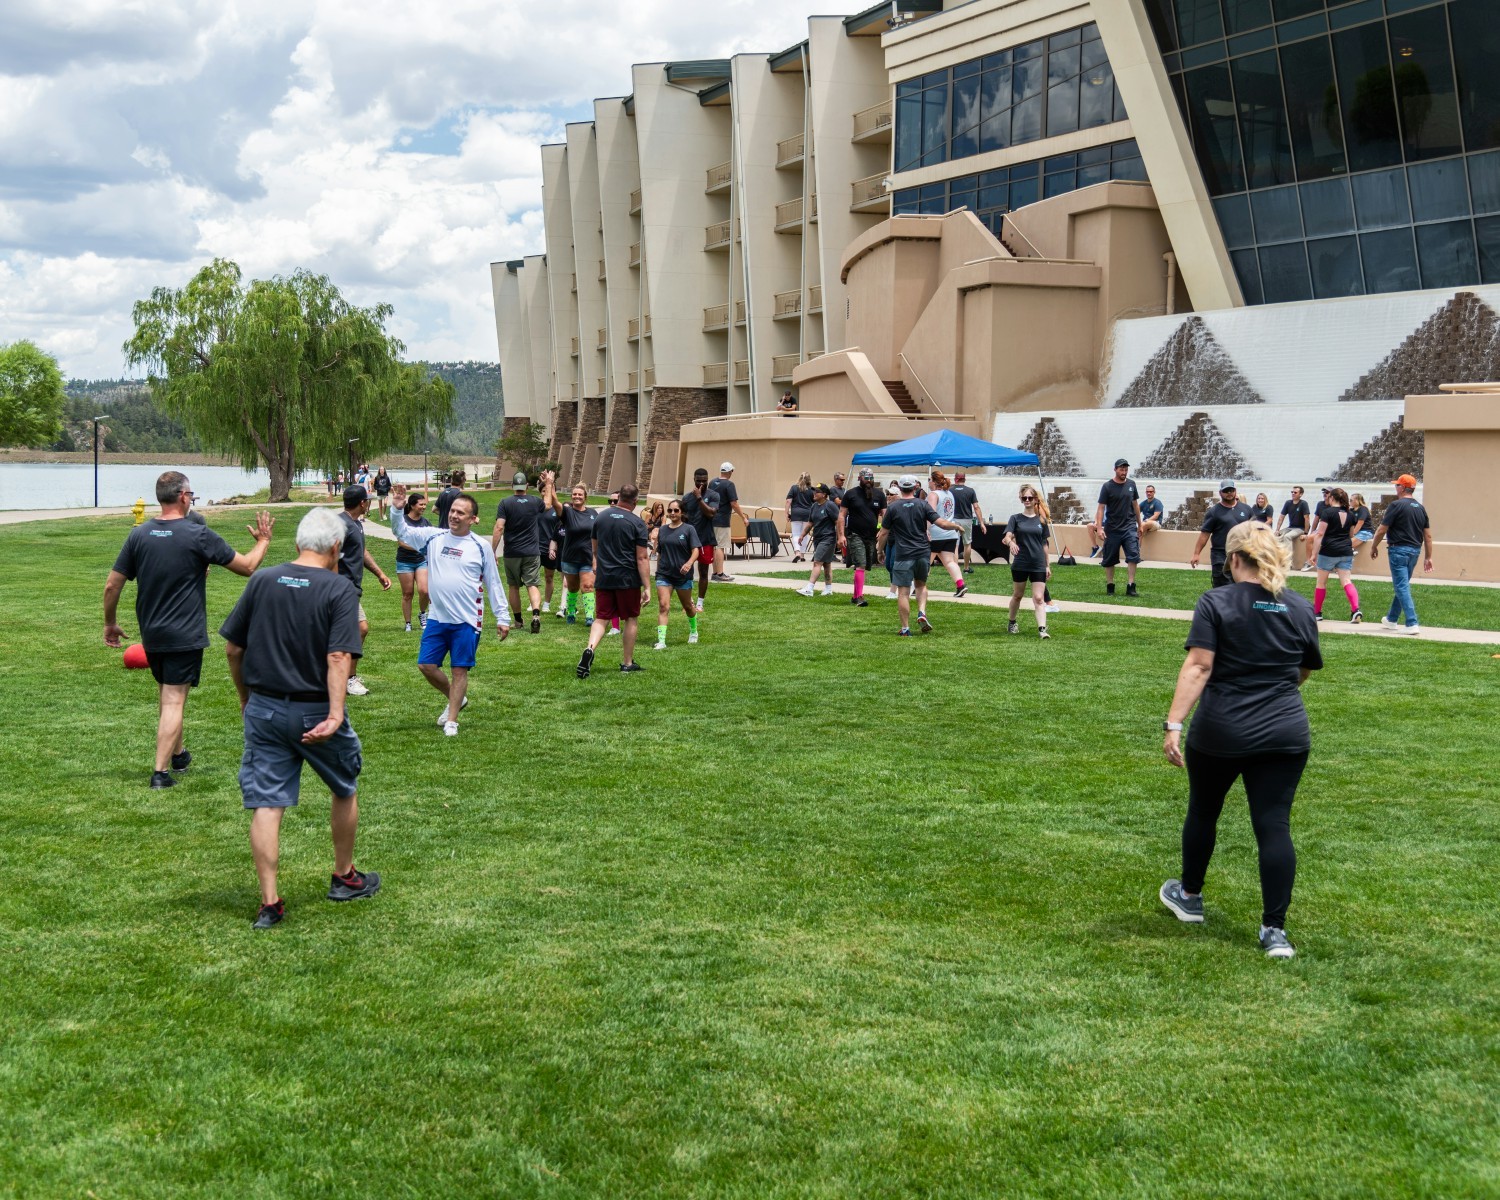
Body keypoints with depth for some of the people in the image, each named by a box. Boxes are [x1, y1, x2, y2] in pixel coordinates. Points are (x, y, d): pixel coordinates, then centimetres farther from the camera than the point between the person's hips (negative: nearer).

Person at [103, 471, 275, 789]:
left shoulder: (139, 535, -1)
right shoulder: (198, 535, -13)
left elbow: (112, 585, 2)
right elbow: (248, 566, -5)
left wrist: (110, 624, 16)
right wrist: (263, 541, 14)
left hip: (151, 634, 5)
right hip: (185, 635, -5)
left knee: (166, 695, 22)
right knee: (174, 701, -3)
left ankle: (177, 754, 38)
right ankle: (161, 771, -9)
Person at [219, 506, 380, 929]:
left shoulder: (262, 581, 2)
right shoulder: (340, 589, -10)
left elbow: (232, 647, 5)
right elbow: (339, 658, -21)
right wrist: (335, 714, -25)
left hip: (263, 708, 3)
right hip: (314, 711, -3)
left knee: (265, 804, 4)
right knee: (344, 790, 20)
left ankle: (269, 902, 2)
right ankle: (345, 877, 33)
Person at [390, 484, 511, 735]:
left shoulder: (481, 547, -2)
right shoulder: (434, 537, 3)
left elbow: (493, 583, 3)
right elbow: (402, 532, 9)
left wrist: (502, 617, 2)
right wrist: (398, 510, -11)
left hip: (467, 621, -3)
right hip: (437, 618, 3)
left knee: (460, 670, 0)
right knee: (426, 665, 3)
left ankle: (451, 720, 10)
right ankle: (456, 699, 26)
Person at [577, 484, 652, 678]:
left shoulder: (601, 517, 5)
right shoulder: (637, 523, -9)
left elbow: (595, 549, 17)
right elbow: (642, 558, -12)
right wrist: (647, 586, -9)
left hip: (603, 578, 3)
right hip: (628, 579, -3)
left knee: (601, 618, 5)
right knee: (630, 619, 11)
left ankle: (590, 648, -21)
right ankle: (627, 662, 17)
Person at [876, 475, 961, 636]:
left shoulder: (893, 508, -1)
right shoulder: (923, 505, 0)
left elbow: (883, 533, 3)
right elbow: (942, 523, -5)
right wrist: (957, 526, 14)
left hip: (903, 554, -2)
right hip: (923, 553, 2)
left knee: (903, 592, 1)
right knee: (921, 584, 23)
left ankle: (905, 628, 1)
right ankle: (922, 613, 1)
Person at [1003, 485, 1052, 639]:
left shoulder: (1041, 520, 6)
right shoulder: (1016, 518, 1)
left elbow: (1044, 544, 11)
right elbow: (1008, 536, -12)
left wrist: (1048, 565, 10)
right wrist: (1011, 543, -36)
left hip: (1038, 565, 1)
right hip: (1020, 564, 0)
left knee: (1039, 598, -8)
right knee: (1017, 595, 14)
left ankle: (1042, 629, -16)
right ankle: (1012, 624, 33)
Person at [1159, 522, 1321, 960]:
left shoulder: (1216, 603, -7)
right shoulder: (1301, 608, 6)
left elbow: (1198, 666, -17)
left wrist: (1173, 724, -20)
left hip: (1220, 734, -2)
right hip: (1285, 735, 2)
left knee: (1203, 813, 19)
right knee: (1274, 826, 1)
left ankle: (1189, 896, 38)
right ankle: (1275, 930, -2)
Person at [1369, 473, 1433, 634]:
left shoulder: (1397, 505, -11)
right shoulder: (1420, 508, 10)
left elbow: (1382, 530, -10)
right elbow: (1428, 535, 10)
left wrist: (1373, 547, 4)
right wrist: (1428, 557, 14)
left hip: (1399, 550, -8)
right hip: (1415, 550, 8)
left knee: (1402, 587, -7)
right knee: (1402, 585, 20)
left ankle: (1412, 624, -15)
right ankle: (1391, 620, 34)